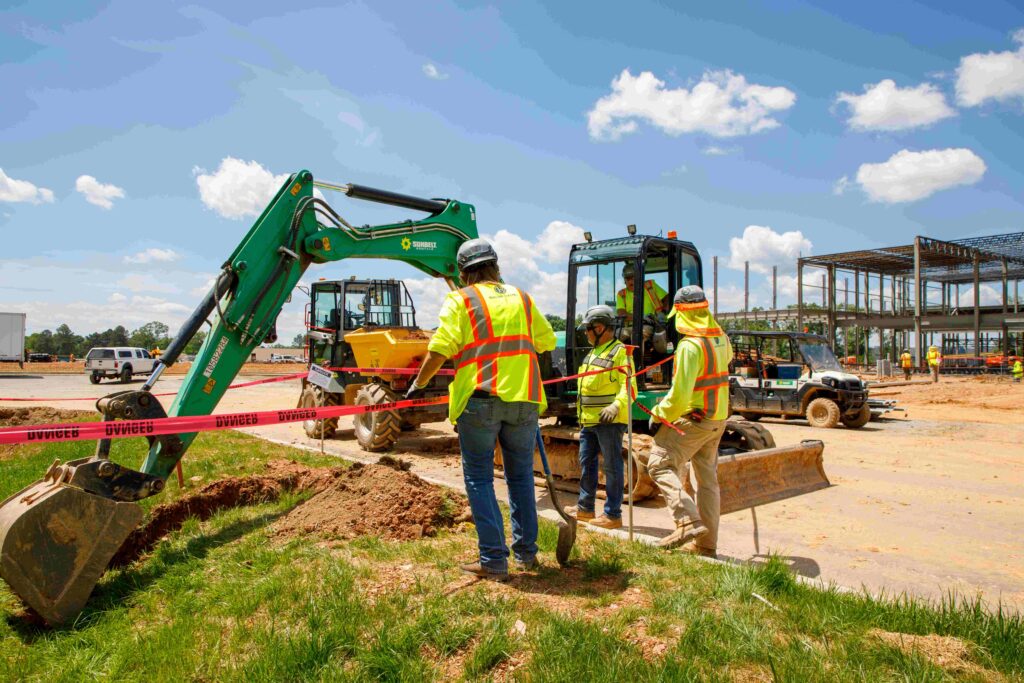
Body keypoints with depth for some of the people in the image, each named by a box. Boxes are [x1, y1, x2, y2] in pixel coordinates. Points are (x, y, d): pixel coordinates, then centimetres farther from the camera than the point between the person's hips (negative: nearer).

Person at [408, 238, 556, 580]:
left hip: (480, 399, -4)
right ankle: (526, 552, 25)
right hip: (523, 398, 4)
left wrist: (419, 384, 3)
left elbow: (440, 348, -9)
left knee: (479, 478, 5)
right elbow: (547, 341, 20)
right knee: (521, 475, 16)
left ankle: (494, 559, 4)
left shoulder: (460, 299, 2)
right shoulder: (521, 298, 16)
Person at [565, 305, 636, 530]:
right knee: (586, 463, 14)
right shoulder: (593, 353, 20)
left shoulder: (620, 352, -9)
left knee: (611, 466, -2)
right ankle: (585, 508, 26)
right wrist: (582, 415, 25)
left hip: (609, 420, -9)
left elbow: (629, 387, -19)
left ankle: (613, 514, 5)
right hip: (589, 420, 9)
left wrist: (616, 406, -34)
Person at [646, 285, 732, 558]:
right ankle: (706, 544, 20)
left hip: (694, 419, -9)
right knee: (708, 479, 13)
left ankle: (688, 522, -16)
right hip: (718, 419, 9)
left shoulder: (690, 346, -21)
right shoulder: (721, 338, 6)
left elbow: (680, 394, -24)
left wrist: (659, 416, -11)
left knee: (660, 464, -4)